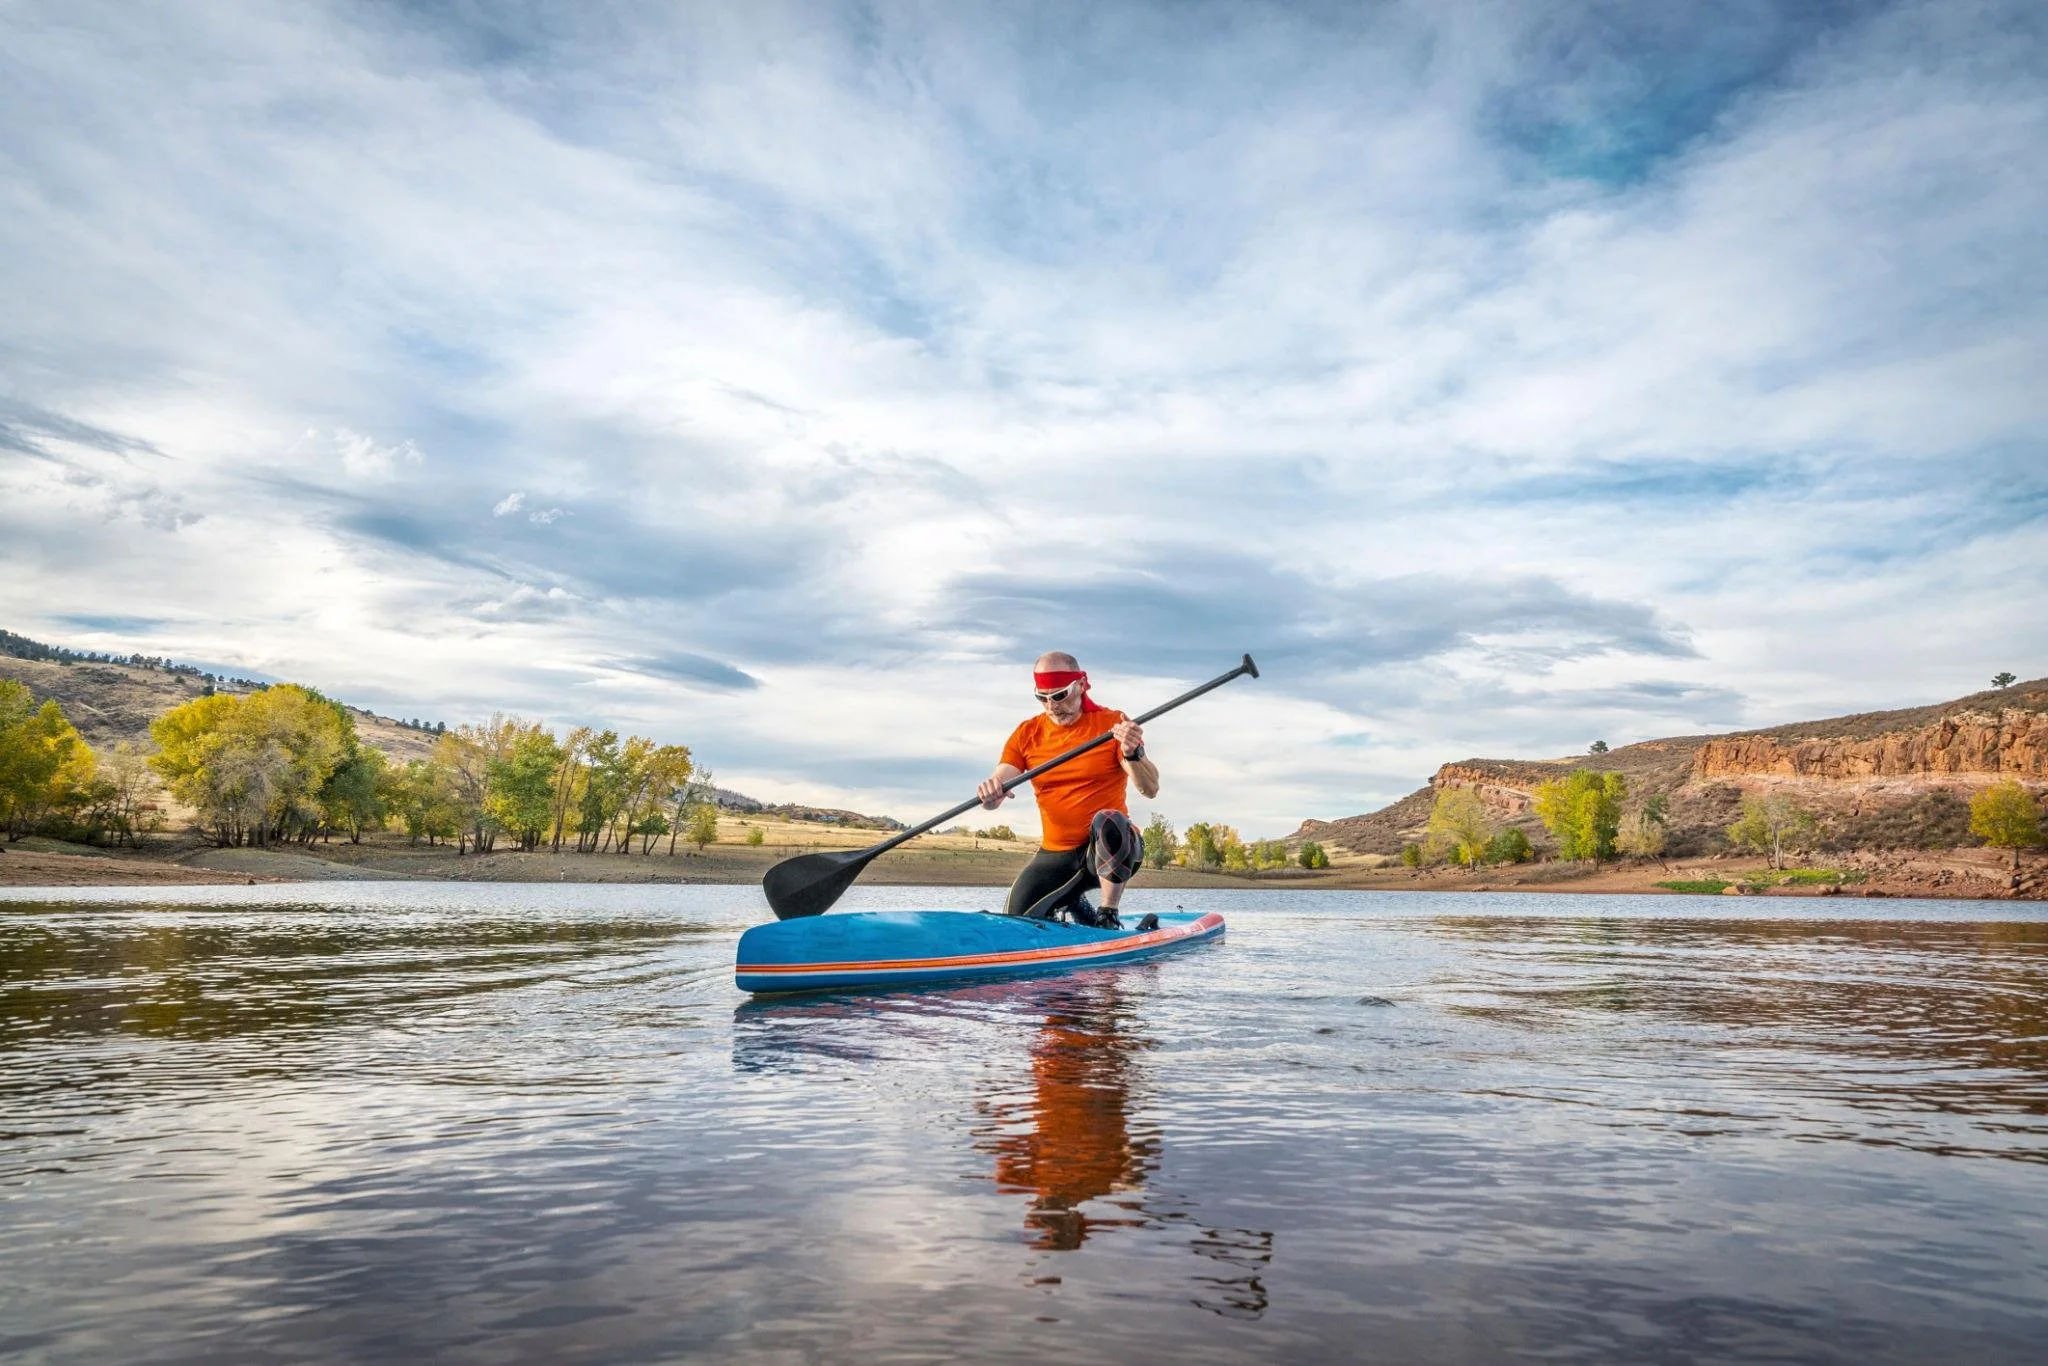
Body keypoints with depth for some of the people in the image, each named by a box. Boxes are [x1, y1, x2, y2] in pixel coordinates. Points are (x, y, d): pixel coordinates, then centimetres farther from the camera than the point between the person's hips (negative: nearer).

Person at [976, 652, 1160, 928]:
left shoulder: (1113, 724, -7)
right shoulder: (1026, 734, 4)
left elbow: (1151, 789, -17)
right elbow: (993, 798, -5)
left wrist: (1133, 753, -37)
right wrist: (989, 793, -30)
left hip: (1111, 850, -4)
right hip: (1056, 855, 4)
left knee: (1107, 822, -36)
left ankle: (1108, 917, -17)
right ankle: (1073, 904, 26)